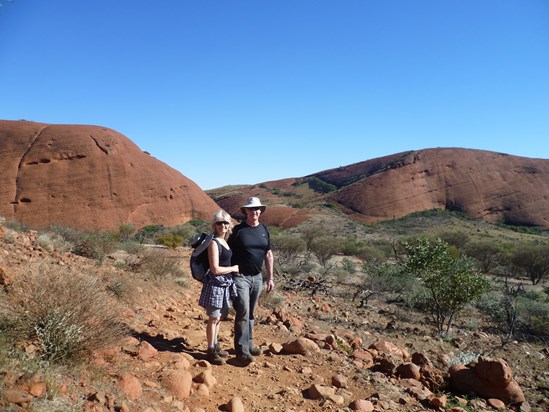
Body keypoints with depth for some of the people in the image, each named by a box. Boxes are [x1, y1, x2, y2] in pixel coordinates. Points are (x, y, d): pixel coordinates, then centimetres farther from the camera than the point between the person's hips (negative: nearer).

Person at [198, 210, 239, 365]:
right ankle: (211, 351, 15)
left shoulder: (224, 241, 9)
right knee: (213, 318, 3)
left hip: (225, 284, 8)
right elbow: (215, 269, -20)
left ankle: (215, 346, 33)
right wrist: (233, 268, -10)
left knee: (218, 318, 19)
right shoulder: (213, 243, -16)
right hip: (216, 284, -8)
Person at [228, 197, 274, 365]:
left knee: (250, 313, 15)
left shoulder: (264, 230, 7)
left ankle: (249, 344, 27)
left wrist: (270, 278, 7)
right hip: (240, 277, -5)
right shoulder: (238, 229, -6)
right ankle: (242, 350, -1)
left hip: (257, 277, 5)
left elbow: (268, 255, 10)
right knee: (243, 312, -8)